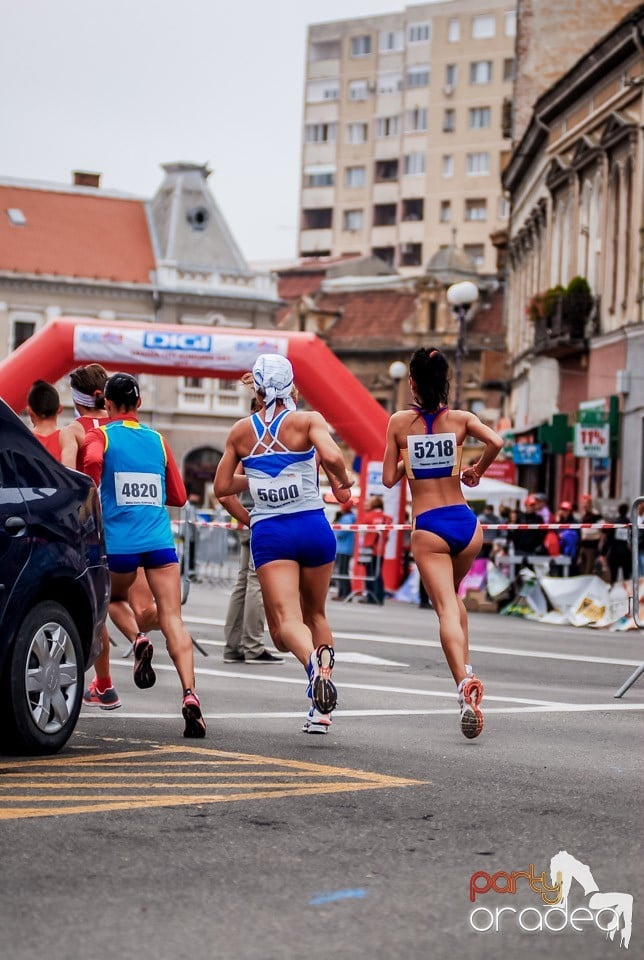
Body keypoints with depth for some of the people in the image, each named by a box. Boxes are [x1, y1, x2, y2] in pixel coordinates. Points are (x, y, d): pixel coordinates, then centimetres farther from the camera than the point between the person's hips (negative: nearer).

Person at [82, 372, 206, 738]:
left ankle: (138, 639, -5)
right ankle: (190, 694, -22)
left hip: (118, 541, -1)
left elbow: (92, 461, -21)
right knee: (173, 619, -5)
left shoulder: (99, 436, 4)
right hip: (160, 540, 1)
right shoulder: (157, 440, 14)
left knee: (116, 598, 27)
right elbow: (178, 496, 16)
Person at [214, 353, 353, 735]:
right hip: (313, 527, 0)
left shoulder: (241, 431, 8)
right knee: (316, 614, 19)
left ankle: (313, 664, -46)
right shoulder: (308, 420, -1)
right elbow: (332, 457, -18)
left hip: (269, 534, 0)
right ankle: (321, 711, 7)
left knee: (287, 621, -10)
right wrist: (344, 482, 2)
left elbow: (222, 487, 14)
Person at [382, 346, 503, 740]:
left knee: (447, 608, -7)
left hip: (428, 527, -2)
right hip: (465, 521, 2)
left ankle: (464, 682, -28)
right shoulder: (460, 418, 2)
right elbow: (496, 441, -15)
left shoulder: (400, 422, 2)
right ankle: (466, 668, 18)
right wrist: (477, 470, 2)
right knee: (453, 594, 28)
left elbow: (389, 478, 4)